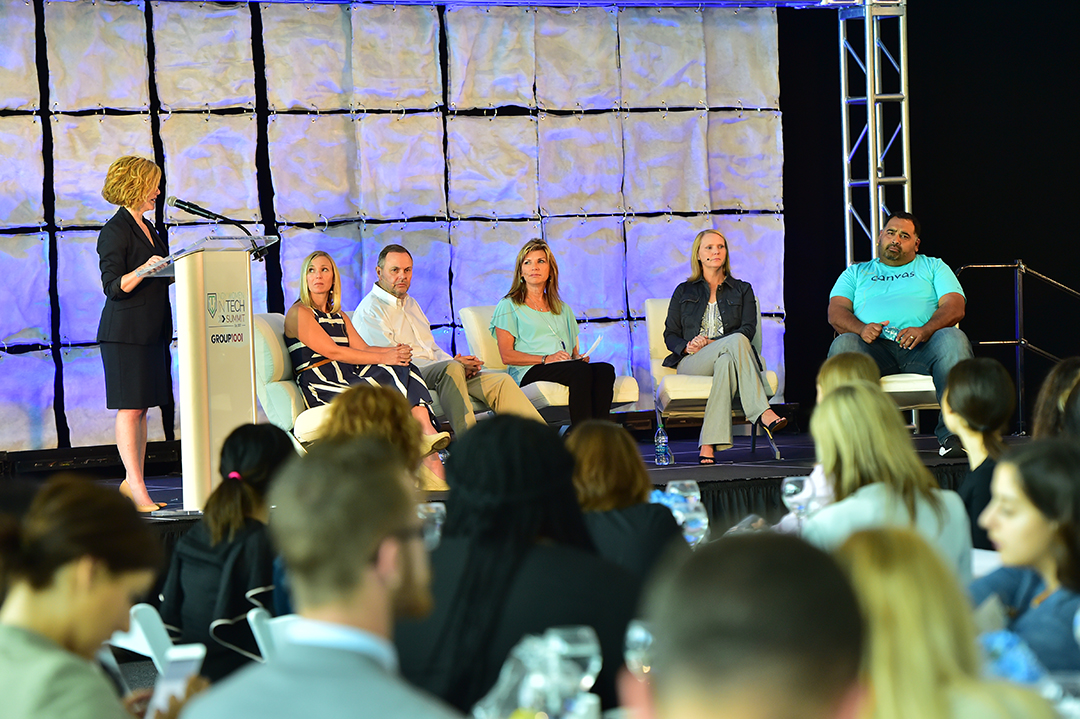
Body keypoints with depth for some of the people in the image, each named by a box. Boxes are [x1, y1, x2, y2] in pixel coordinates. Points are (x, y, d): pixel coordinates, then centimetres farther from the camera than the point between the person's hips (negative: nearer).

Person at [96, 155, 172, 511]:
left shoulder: (147, 229, 18)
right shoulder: (115, 231, -9)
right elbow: (114, 287, -15)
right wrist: (143, 270, -28)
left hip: (152, 331, 9)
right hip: (126, 332, -9)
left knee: (142, 407, 7)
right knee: (130, 407, -8)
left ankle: (132, 482, 10)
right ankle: (136, 486, -10)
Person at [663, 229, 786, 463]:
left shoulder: (742, 290, 21)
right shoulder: (684, 292, 22)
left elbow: (749, 329, 5)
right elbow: (670, 335, 15)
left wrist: (712, 344, -12)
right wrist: (688, 346, -11)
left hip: (729, 355, 1)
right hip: (692, 363, -1)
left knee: (726, 362, -41)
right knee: (737, 342, -35)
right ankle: (763, 413, -48)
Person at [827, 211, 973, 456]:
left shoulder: (933, 267, 26)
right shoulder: (856, 273, 29)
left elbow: (955, 307, 9)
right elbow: (836, 312, 13)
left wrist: (925, 330, -13)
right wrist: (862, 329, -11)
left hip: (919, 347, 0)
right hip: (875, 347, 0)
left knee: (953, 339, -33)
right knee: (843, 345, -34)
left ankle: (954, 431, -37)